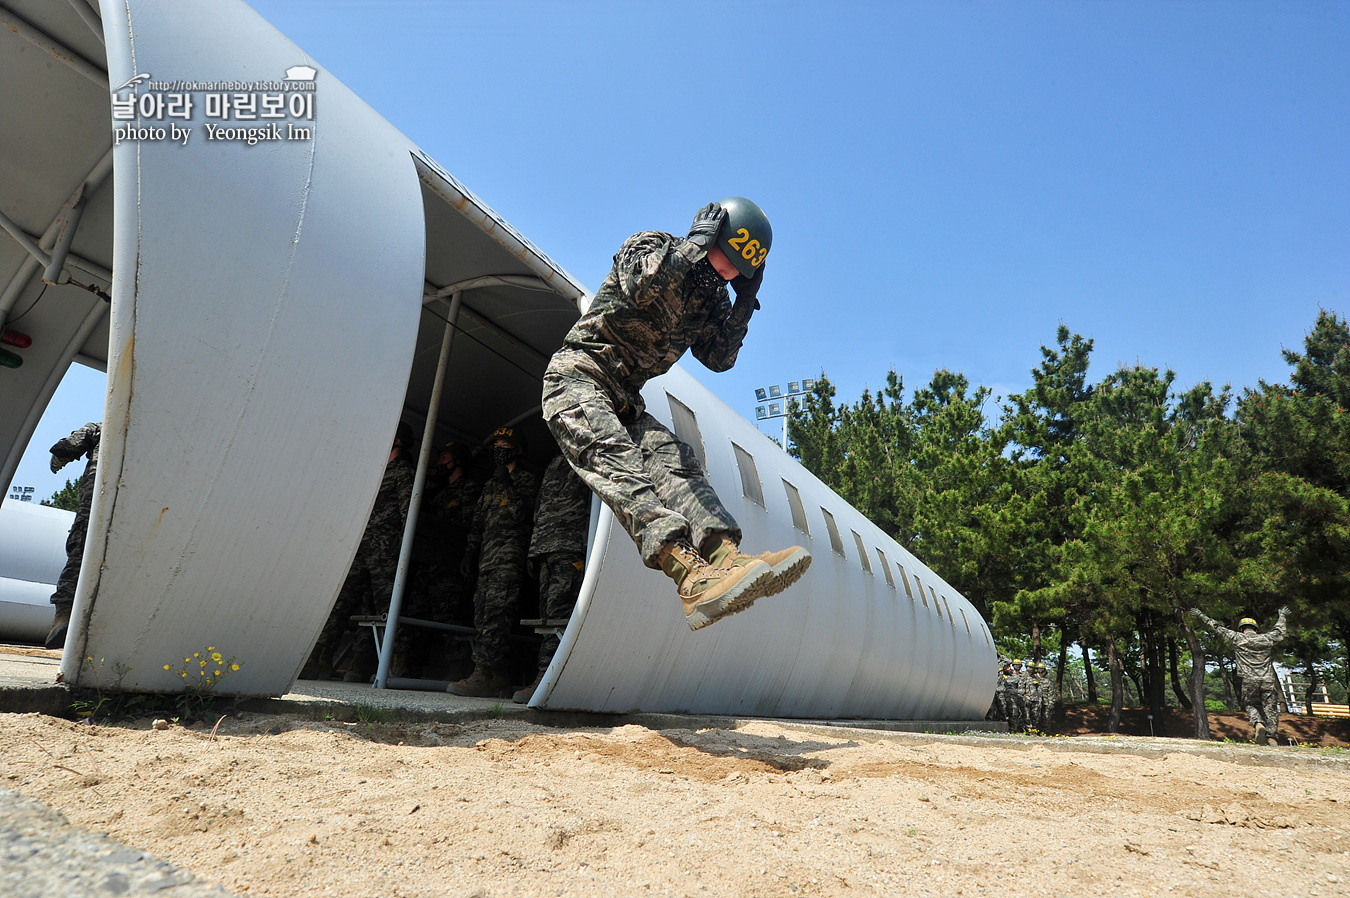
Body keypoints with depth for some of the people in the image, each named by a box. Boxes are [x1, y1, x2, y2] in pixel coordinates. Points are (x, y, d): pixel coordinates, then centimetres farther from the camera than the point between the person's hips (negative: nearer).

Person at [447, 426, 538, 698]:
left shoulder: (527, 481, 5)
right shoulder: (490, 486, 28)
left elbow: (522, 512, -11)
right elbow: (477, 522, 28)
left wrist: (507, 484, -13)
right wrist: (469, 552, 20)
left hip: (509, 559, -8)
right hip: (486, 560, 8)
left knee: (494, 617, -17)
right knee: (485, 619, 2)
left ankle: (484, 674, -21)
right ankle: (499, 681, 4)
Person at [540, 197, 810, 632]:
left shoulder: (711, 294, 16)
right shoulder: (650, 246, -2)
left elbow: (719, 359, 11)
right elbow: (644, 285, -25)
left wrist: (745, 302, 4)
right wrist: (697, 240, -15)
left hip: (624, 400, 7)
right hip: (578, 374, -6)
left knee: (674, 459, -21)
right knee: (616, 458, -31)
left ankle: (726, 556, -42)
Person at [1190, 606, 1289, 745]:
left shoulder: (1237, 638, 5)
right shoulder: (1267, 639, 14)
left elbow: (1217, 628, 11)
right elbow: (1279, 631, 35)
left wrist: (1201, 616, 22)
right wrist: (1282, 616, 53)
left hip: (1249, 681, -2)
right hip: (1268, 681, 2)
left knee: (1251, 706, 13)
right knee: (1270, 709, 4)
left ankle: (1258, 724, -14)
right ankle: (1273, 738, -4)